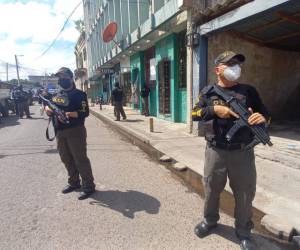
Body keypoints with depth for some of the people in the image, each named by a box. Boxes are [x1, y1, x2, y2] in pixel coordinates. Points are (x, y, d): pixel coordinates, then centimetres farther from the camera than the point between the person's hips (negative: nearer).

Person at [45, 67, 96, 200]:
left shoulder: (79, 94, -7)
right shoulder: (56, 95, 15)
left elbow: (85, 113, -15)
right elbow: (50, 107, 23)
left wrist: (69, 114, -29)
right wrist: (48, 108, 0)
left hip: (75, 131, -8)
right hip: (60, 132, 8)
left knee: (80, 159, -5)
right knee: (66, 159, 15)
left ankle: (88, 186, 4)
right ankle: (73, 182, 32)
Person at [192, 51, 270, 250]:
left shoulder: (248, 91, 5)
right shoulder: (208, 91, 4)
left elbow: (265, 113, 8)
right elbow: (195, 114, -2)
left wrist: (262, 118, -15)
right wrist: (214, 110, -18)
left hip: (243, 152, 1)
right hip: (215, 151, 0)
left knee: (245, 193, 12)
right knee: (211, 189, 16)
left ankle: (243, 230, 36)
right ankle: (210, 220, 42)